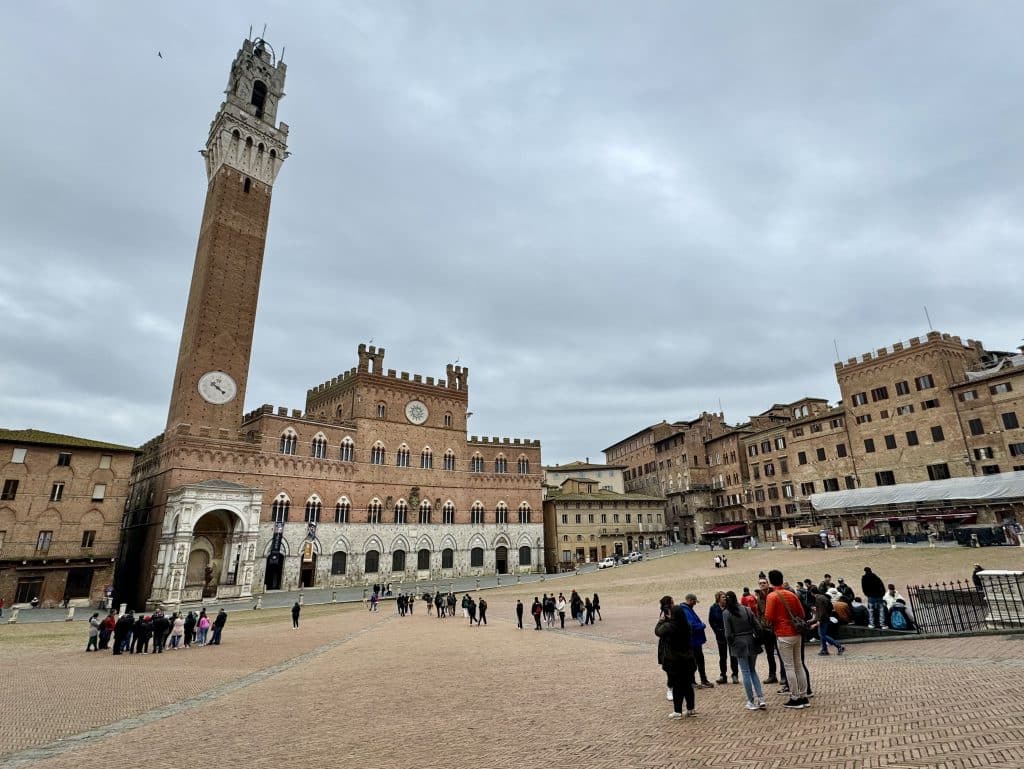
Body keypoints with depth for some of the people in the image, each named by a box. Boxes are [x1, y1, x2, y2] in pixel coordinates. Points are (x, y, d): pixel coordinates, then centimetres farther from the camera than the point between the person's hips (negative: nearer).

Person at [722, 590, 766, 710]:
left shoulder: (726, 613, -6)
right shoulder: (747, 609, 3)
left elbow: (728, 633, -8)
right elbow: (757, 626, 2)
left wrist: (731, 645, 5)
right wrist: (758, 640, 12)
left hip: (739, 644, -3)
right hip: (751, 642, 4)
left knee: (746, 672, 5)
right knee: (753, 671, 17)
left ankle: (751, 702, 9)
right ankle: (761, 699, 8)